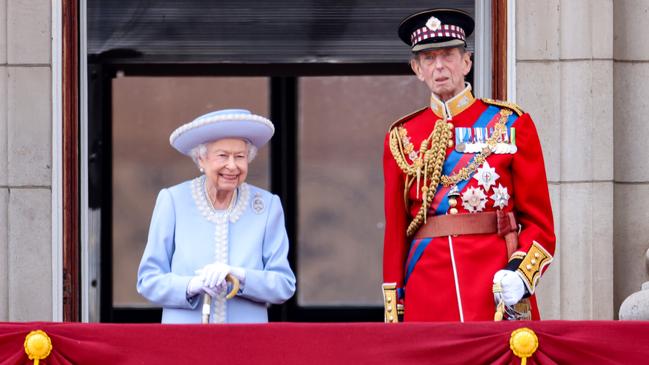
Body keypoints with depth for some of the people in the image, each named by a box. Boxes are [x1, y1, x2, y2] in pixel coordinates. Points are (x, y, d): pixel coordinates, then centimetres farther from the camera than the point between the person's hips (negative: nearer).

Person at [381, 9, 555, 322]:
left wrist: (519, 275, -14)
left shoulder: (511, 125, 6)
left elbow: (539, 223, 4)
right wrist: (393, 317, 5)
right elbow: (395, 233, 12)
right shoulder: (402, 138, 11)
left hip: (500, 294, -2)